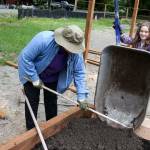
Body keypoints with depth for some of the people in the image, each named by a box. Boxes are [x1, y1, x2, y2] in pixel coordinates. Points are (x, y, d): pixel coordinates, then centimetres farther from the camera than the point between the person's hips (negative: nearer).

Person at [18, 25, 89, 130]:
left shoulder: (76, 53, -26)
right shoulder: (43, 40, -39)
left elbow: (79, 73, -16)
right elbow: (25, 57, -30)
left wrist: (81, 96, -21)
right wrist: (35, 79, -25)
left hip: (52, 78, 4)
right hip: (32, 74, -3)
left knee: (52, 101, 11)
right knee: (33, 101, 1)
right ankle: (31, 129, 18)